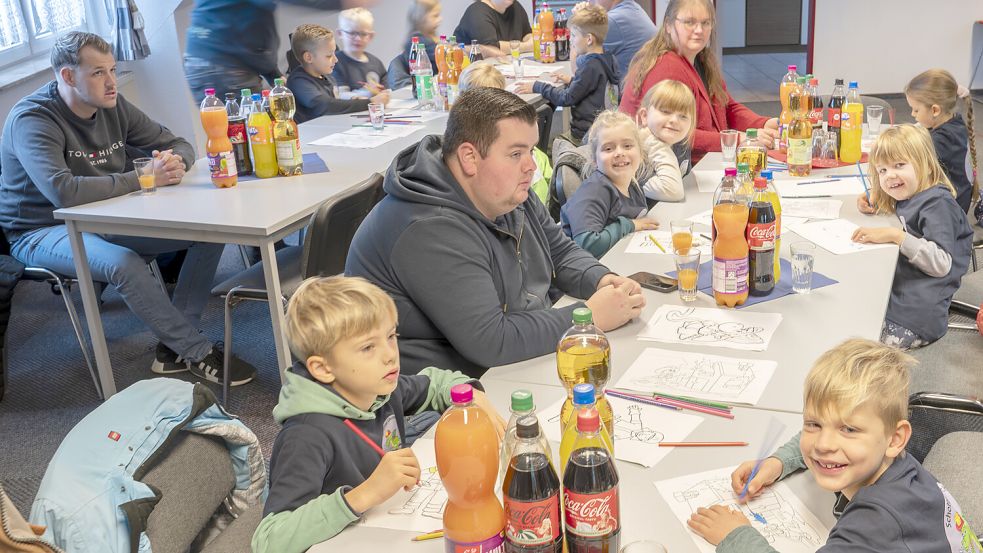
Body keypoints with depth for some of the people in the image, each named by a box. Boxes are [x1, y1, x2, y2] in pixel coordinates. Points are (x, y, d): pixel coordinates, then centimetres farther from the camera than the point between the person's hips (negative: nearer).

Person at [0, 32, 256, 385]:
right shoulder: (31, 120, -21)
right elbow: (63, 192, -38)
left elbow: (178, 145, 7)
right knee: (124, 264, -38)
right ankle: (197, 353, -18)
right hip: (43, 232, -7)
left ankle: (173, 347, -9)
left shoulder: (113, 106, -1)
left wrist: (176, 162, -20)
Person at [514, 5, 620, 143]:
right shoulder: (607, 60, 8)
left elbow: (567, 98, -16)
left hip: (586, 135, -9)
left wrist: (537, 87, -9)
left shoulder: (591, 66, -18)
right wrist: (572, 80, 16)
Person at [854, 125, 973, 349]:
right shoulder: (906, 200, 14)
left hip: (915, 316, -9)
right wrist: (871, 208, 15)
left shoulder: (938, 204, -12)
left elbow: (942, 264, -22)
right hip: (893, 295, 9)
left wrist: (896, 236, -27)